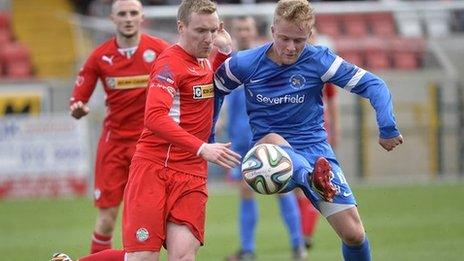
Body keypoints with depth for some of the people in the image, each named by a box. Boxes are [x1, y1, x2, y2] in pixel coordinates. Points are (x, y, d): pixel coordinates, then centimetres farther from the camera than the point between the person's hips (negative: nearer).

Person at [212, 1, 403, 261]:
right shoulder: (245, 63, -6)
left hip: (316, 150, 1)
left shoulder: (319, 60, -8)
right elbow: (215, 90, 12)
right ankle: (313, 180, -71)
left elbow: (372, 84, -7)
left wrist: (387, 128, -19)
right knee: (273, 140, -40)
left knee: (354, 233, -9)